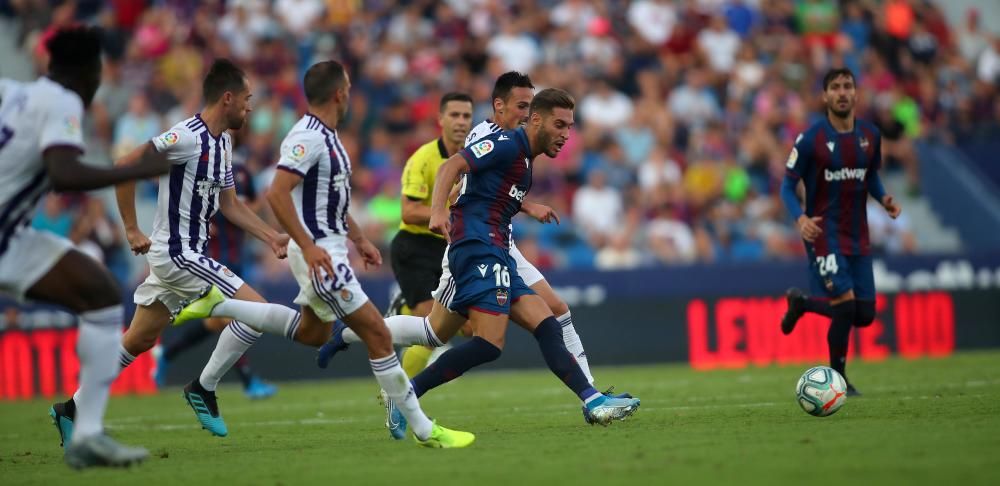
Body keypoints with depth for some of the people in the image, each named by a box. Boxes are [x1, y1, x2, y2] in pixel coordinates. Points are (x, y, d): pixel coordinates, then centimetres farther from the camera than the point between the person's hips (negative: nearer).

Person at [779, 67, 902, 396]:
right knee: (845, 305, -18)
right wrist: (800, 218, -24)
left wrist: (883, 198, -3)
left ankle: (801, 303, 30)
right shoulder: (811, 139, -11)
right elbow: (788, 186, -5)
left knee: (864, 315, 4)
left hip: (857, 236, 6)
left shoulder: (870, 135, 4)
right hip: (824, 234, -6)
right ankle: (837, 379, 2)